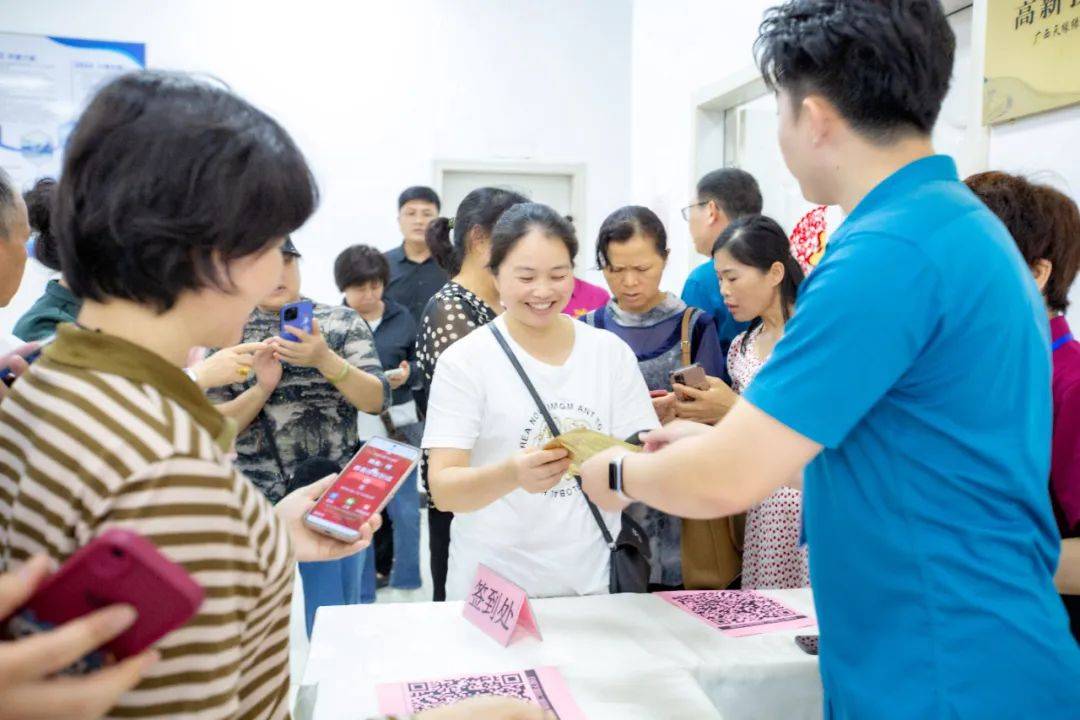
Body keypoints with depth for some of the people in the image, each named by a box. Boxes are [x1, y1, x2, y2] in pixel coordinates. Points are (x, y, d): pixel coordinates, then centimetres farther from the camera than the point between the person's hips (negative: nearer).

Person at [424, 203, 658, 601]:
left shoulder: (612, 352, -1)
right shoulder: (464, 361, -10)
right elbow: (443, 489, -16)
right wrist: (511, 475, -35)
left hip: (589, 580, 3)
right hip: (493, 587, -2)